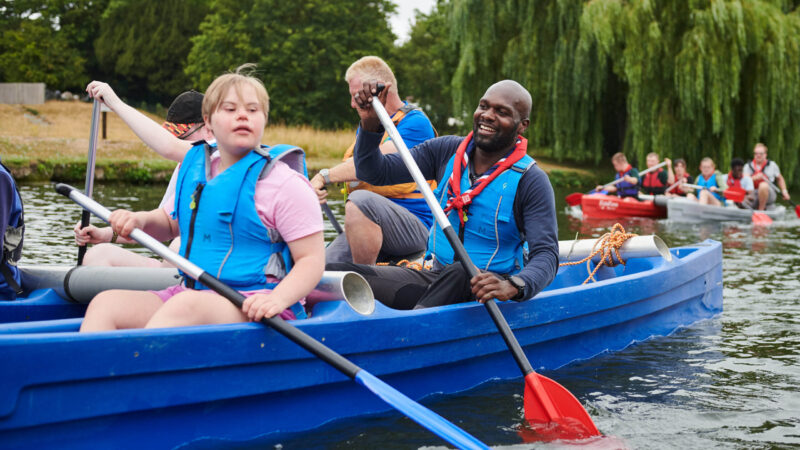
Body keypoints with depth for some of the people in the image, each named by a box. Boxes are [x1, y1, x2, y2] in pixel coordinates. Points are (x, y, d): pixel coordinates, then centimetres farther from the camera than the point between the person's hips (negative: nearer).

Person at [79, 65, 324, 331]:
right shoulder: (194, 169, 15)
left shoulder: (285, 185, -5)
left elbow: (312, 259, -9)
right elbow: (172, 223, 32)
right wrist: (141, 221, 8)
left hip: (250, 307, -7)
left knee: (185, 305, -37)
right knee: (106, 303, -15)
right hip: (192, 294, 7)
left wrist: (277, 300, -27)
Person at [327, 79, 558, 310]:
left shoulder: (531, 180, -8)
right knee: (333, 273, -18)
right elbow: (375, 172, 6)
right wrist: (370, 123, -12)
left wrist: (514, 286, -38)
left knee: (460, 273, -43)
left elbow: (546, 255, -16)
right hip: (435, 278, 4)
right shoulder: (448, 151, 5)